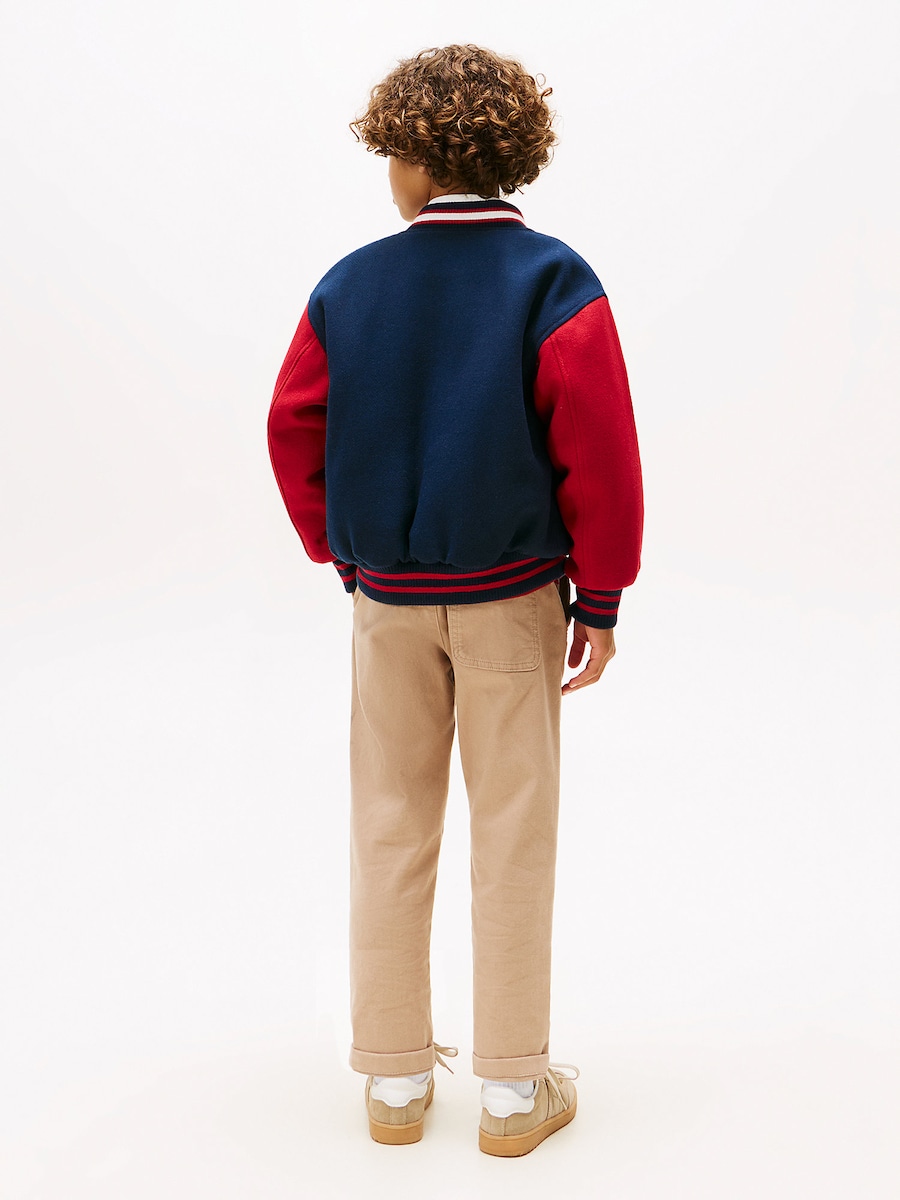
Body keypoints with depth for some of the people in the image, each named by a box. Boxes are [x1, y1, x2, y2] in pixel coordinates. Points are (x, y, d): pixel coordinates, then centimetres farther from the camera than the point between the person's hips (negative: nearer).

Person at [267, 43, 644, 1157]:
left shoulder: (349, 285, -2)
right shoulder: (554, 283, -9)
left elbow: (292, 430, 2)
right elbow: (598, 449, -12)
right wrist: (600, 598, -4)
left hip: (386, 598, 3)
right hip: (512, 596, -2)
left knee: (390, 827, 12)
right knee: (512, 833, 7)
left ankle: (395, 1077, 23)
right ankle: (513, 1086, 18)